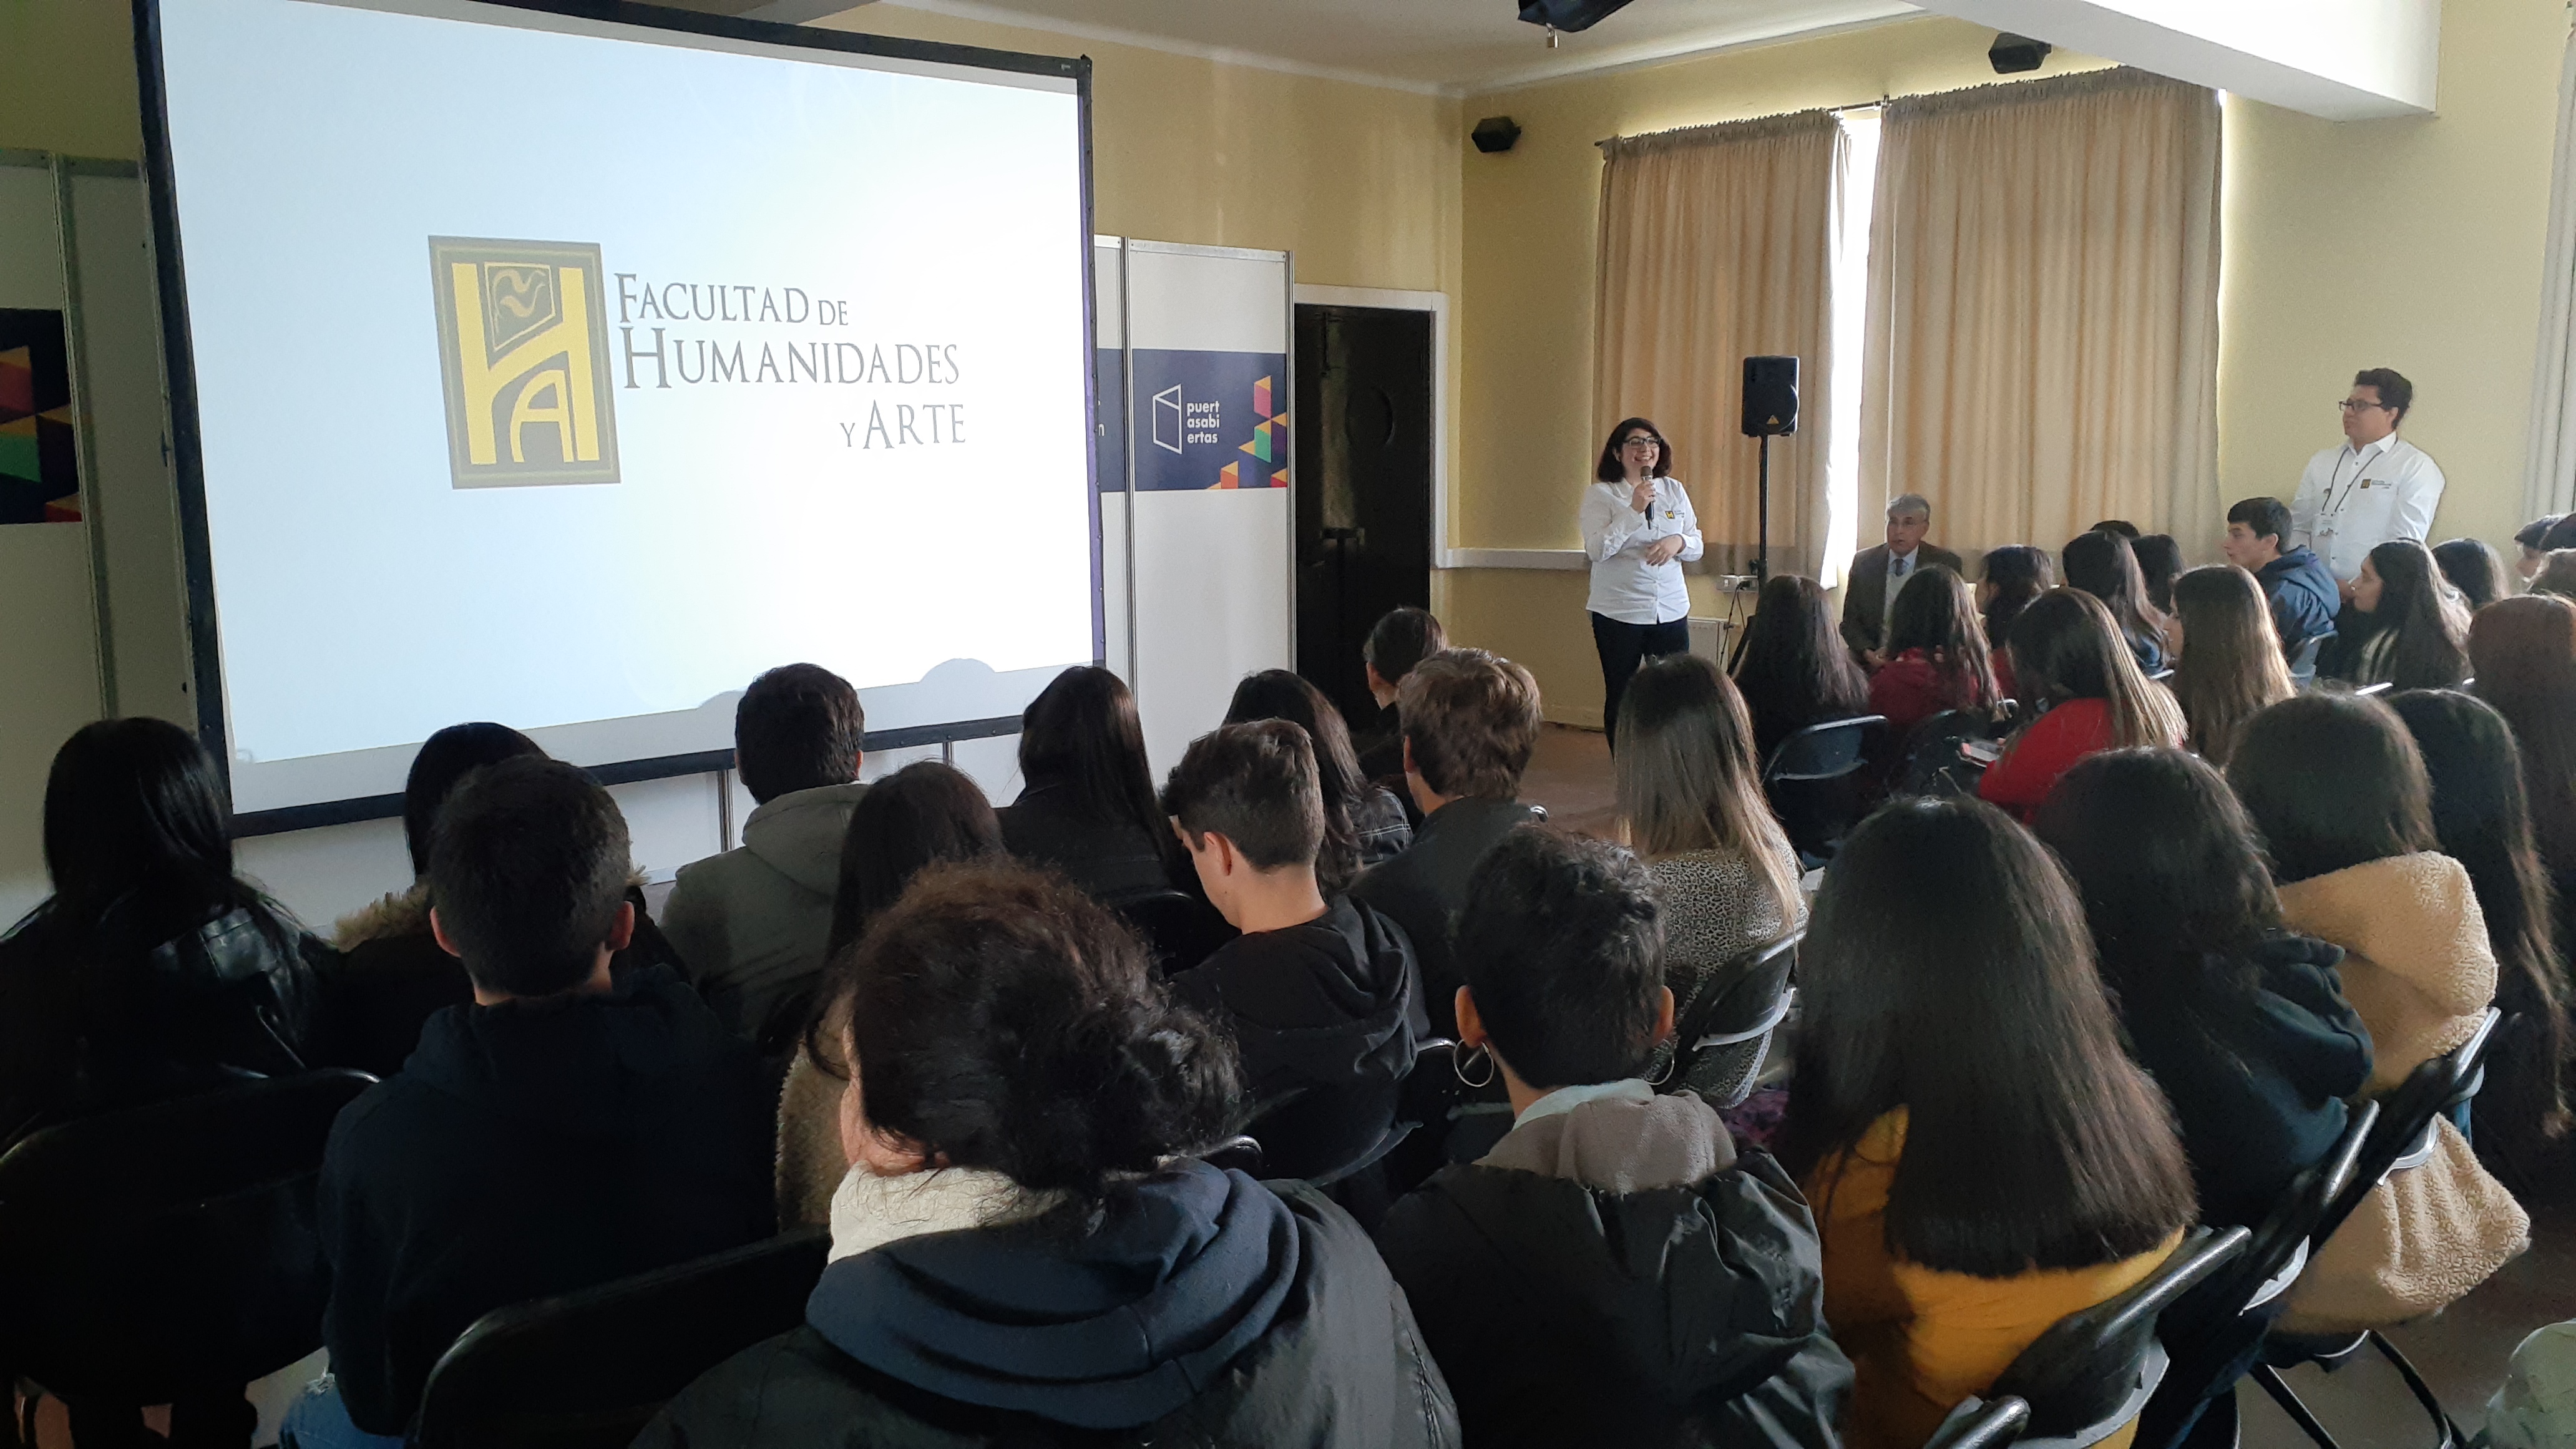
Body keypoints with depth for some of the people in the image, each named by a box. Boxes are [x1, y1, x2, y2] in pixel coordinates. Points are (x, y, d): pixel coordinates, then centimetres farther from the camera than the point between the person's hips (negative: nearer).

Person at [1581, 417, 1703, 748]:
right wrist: (1634, 510, -21)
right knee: (1620, 696, 5)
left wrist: (1678, 542, -11)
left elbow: (1697, 547, 12)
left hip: (1671, 610, 3)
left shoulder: (1674, 490, 10)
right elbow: (1596, 550, -15)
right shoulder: (1600, 494, -2)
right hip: (1618, 612, -3)